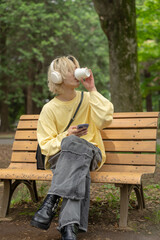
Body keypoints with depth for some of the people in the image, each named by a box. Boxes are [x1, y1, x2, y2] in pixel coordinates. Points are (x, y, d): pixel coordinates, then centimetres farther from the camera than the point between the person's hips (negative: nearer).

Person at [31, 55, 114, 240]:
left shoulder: (88, 99, 6)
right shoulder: (49, 109, 1)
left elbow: (105, 120, -13)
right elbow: (46, 146, 0)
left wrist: (92, 90, -10)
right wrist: (66, 136, -19)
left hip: (91, 154, 1)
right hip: (60, 156, -1)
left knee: (74, 144, -35)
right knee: (72, 142, -37)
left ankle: (51, 201, -43)